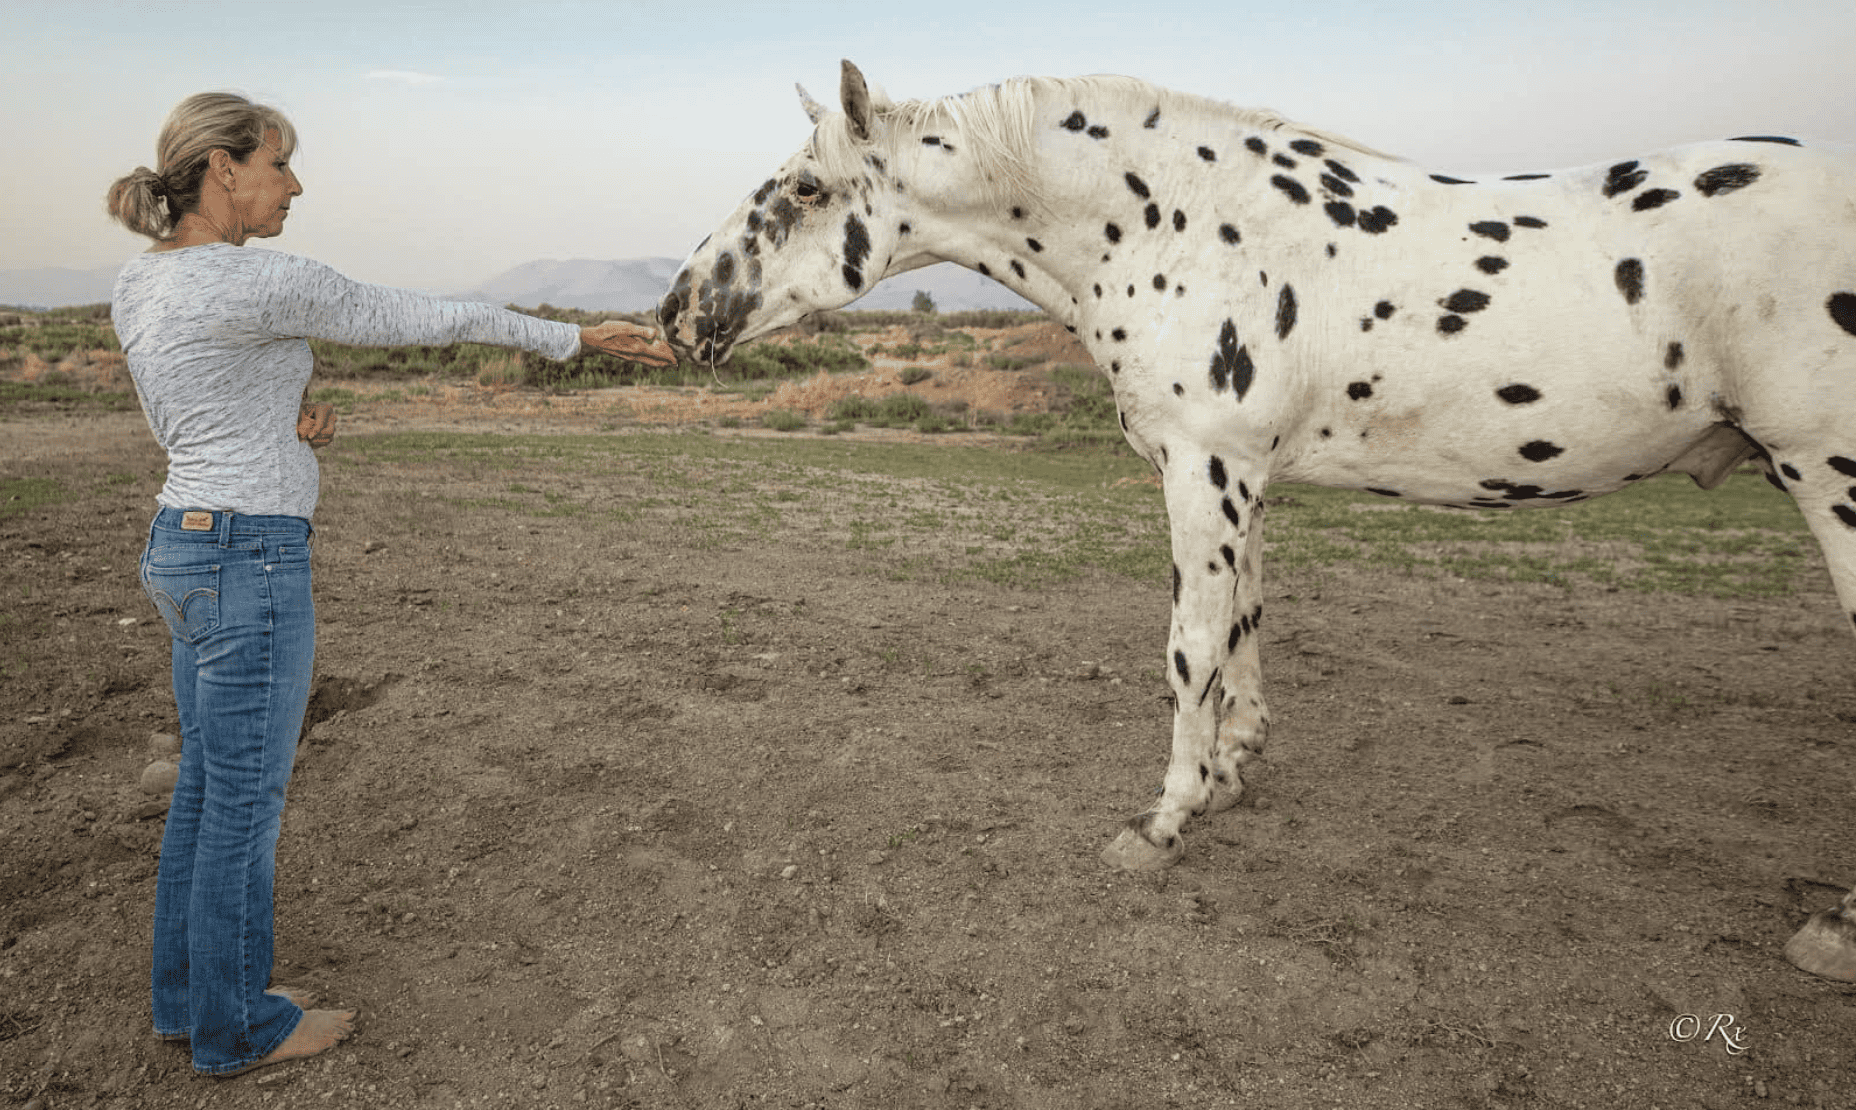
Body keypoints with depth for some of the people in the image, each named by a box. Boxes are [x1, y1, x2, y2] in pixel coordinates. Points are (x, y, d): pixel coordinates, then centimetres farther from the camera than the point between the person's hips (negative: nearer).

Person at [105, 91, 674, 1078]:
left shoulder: (135, 285, 9)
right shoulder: (256, 281, -19)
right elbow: (419, 319, -13)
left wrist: (295, 421, 1)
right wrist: (574, 337, -4)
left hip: (182, 545, 10)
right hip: (250, 561, -10)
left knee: (205, 785, 19)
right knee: (245, 801, 4)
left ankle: (187, 997, 34)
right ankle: (236, 1027, 21)